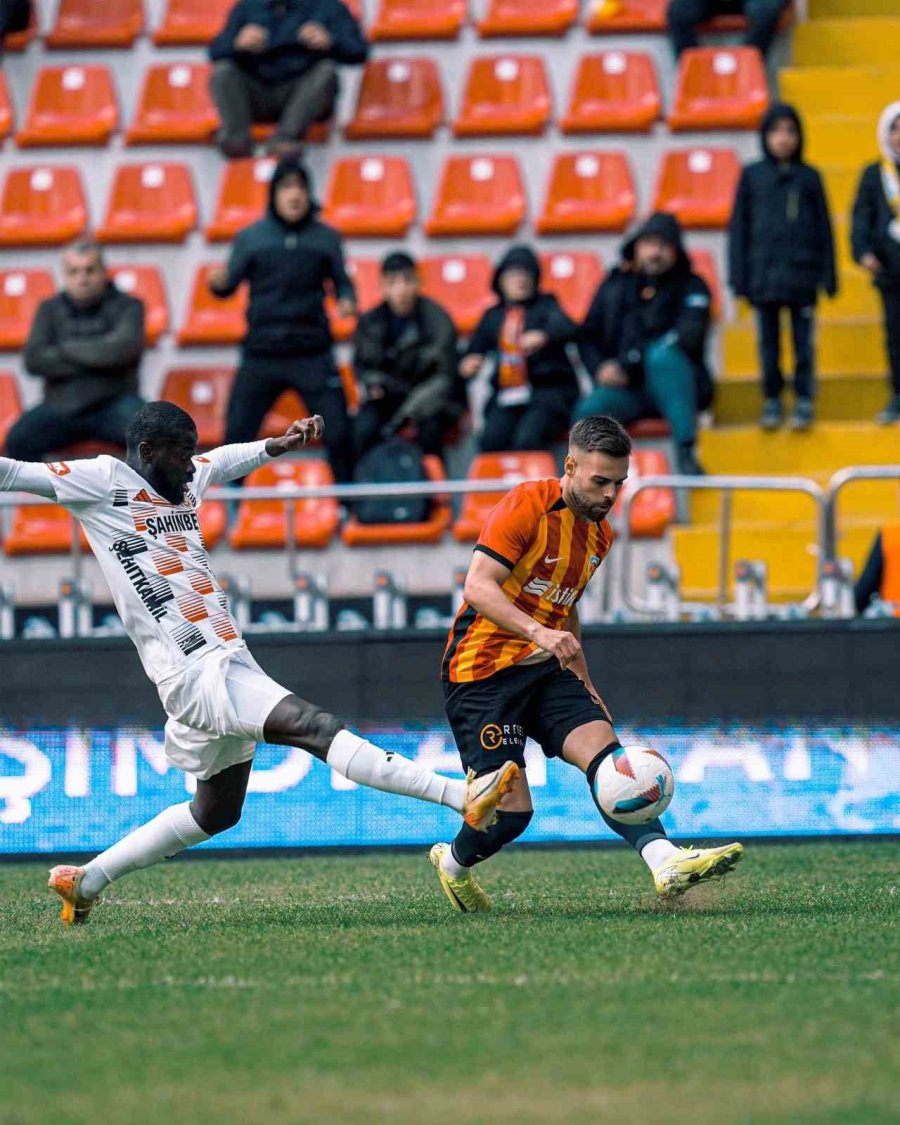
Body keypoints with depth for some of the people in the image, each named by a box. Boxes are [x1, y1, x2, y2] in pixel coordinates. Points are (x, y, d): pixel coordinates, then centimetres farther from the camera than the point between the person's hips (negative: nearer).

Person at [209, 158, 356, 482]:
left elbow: (341, 281, 11)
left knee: (338, 433, -3)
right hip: (261, 354, 0)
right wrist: (218, 283, -20)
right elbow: (230, 283, 3)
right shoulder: (251, 238, 3)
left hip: (312, 354, 0)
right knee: (236, 434, 1)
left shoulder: (325, 238, 4)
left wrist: (347, 301, -11)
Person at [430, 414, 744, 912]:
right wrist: (538, 632, -36)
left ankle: (666, 862, -36)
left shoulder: (600, 534, 12)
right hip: (482, 670, -7)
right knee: (511, 811, -8)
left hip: (544, 668, 7)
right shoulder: (527, 505, -14)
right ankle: (452, 863, 24)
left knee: (604, 751, -19)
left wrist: (584, 683, 22)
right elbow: (478, 586, -22)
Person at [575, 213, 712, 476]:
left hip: (678, 387, -2)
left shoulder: (691, 287, 3)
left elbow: (688, 337, -13)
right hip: (625, 390, 2)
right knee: (589, 412, -32)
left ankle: (685, 451, -39)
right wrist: (600, 369, -10)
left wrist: (627, 364, -20)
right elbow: (588, 336, 14)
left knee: (662, 354, -38)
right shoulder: (615, 284, 14)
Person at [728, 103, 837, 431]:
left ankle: (804, 402, 8)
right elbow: (739, 228, 5)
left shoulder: (809, 177, 5)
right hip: (764, 277, 0)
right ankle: (772, 402, 14)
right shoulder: (752, 176, 4)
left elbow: (824, 229, 7)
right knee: (769, 344, 5)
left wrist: (828, 276, 3)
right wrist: (739, 279, 0)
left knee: (803, 342, 1)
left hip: (802, 276, 0)